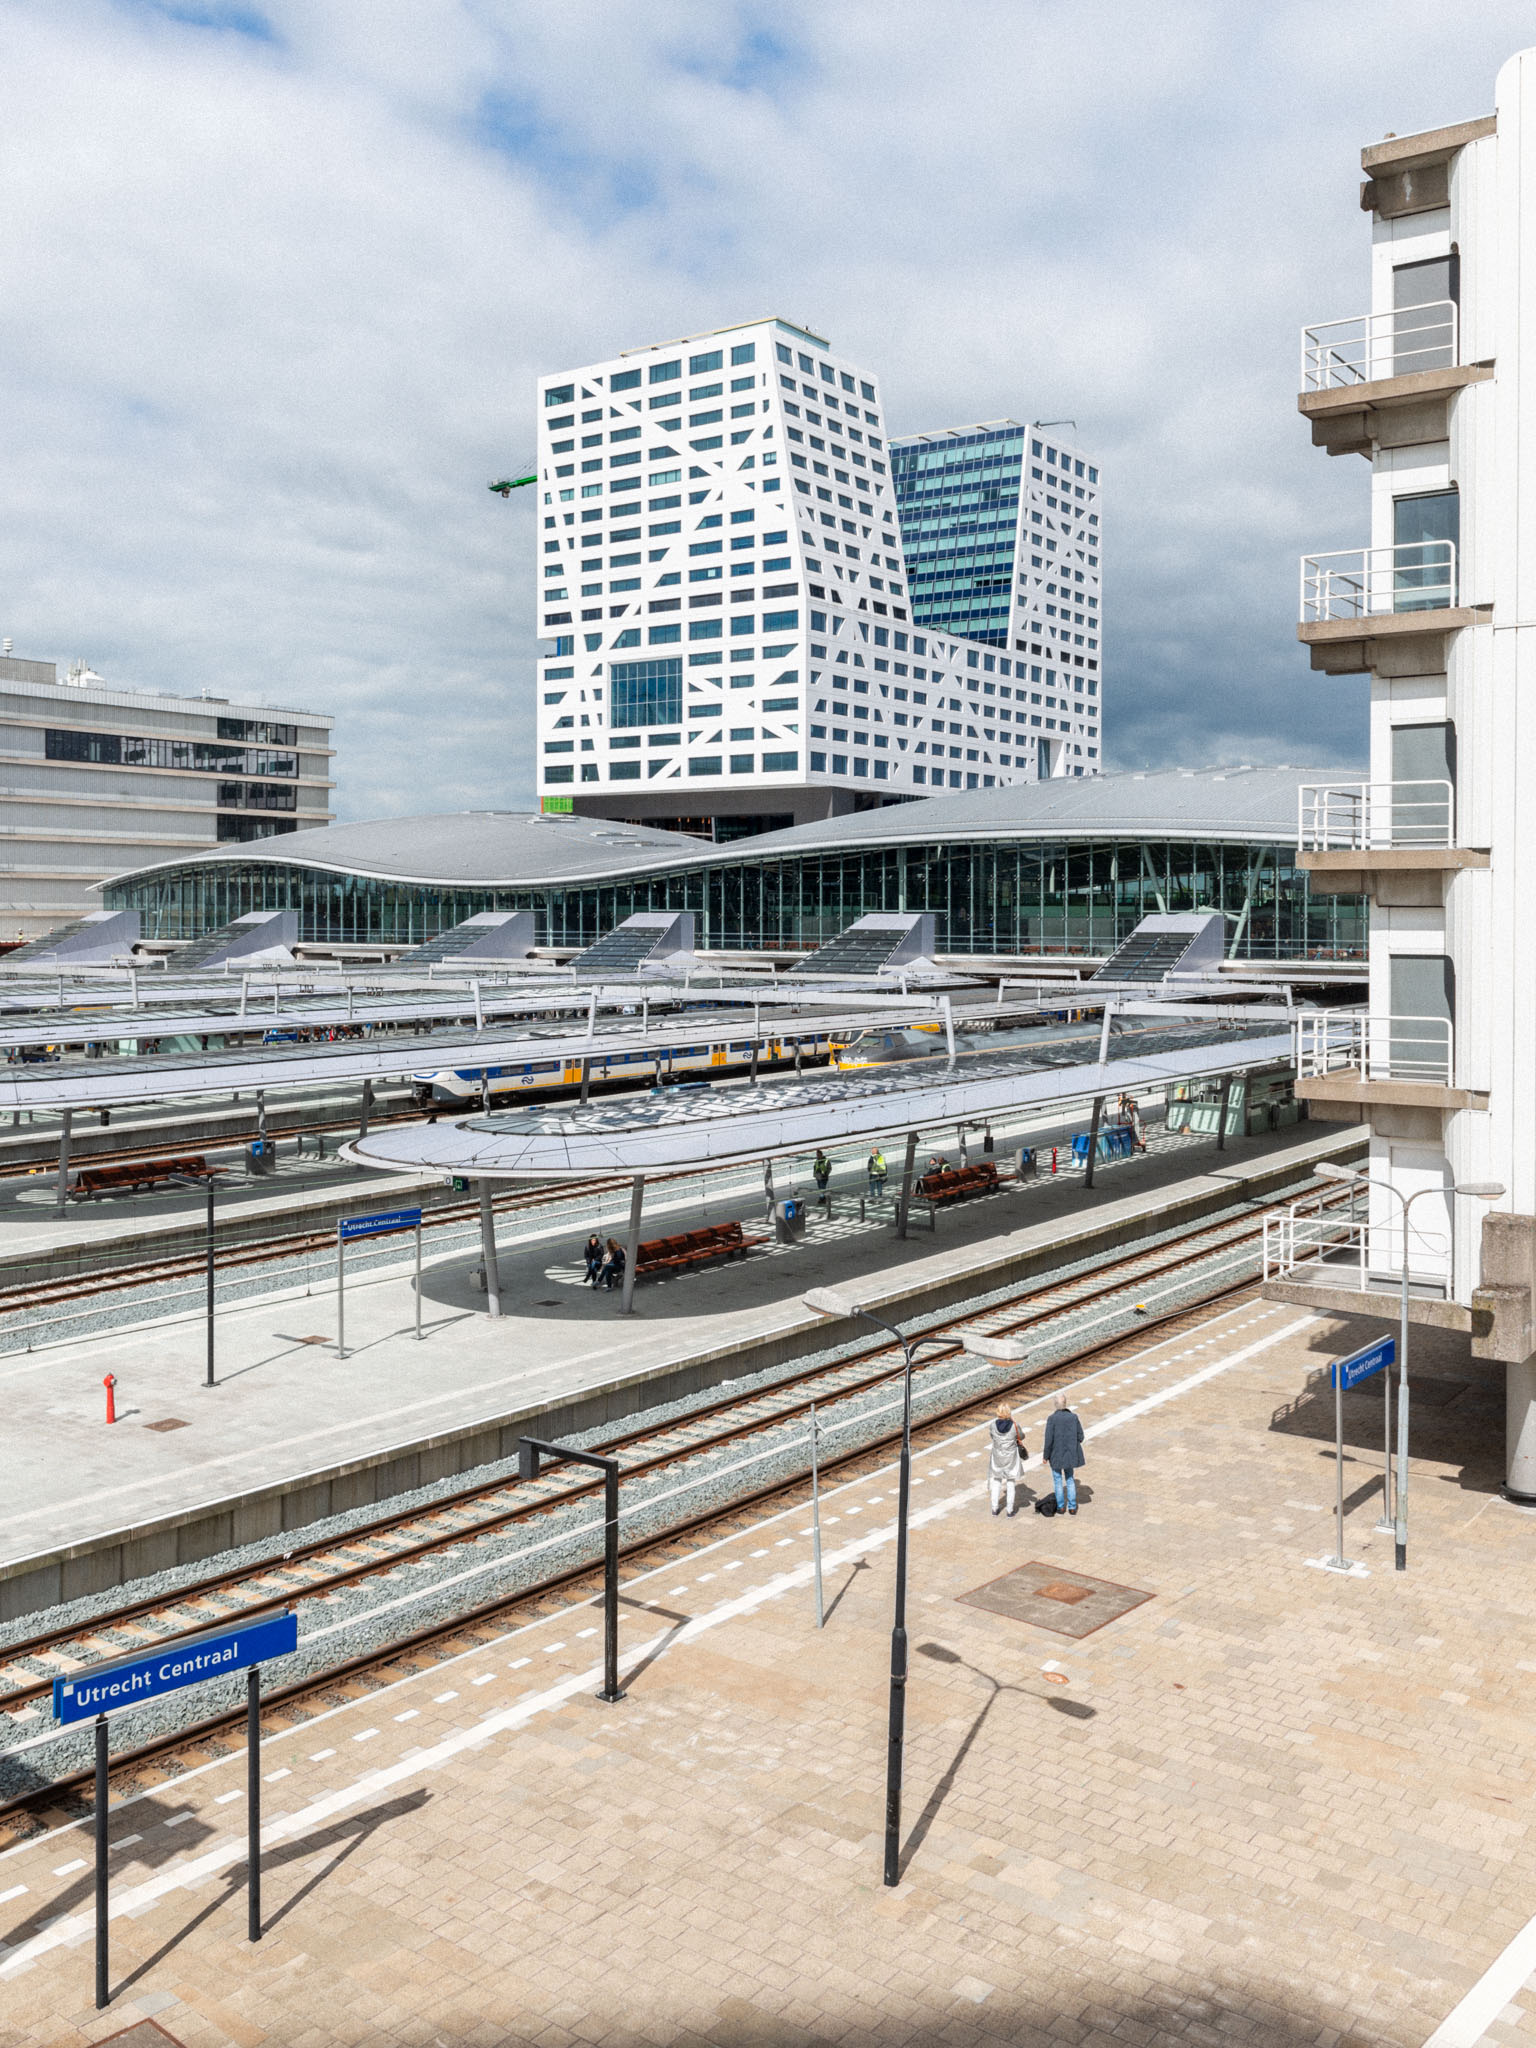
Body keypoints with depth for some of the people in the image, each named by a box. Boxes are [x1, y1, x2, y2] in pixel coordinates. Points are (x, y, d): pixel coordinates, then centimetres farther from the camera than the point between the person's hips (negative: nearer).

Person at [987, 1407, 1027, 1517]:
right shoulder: (1015, 1426, -18)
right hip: (1011, 1458, -1)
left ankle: (994, 1509, 24)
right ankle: (1010, 1510, 20)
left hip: (997, 1457, 1)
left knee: (996, 1482, 19)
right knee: (1011, 1484, 14)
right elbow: (1021, 1437, 1)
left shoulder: (993, 1426, -15)